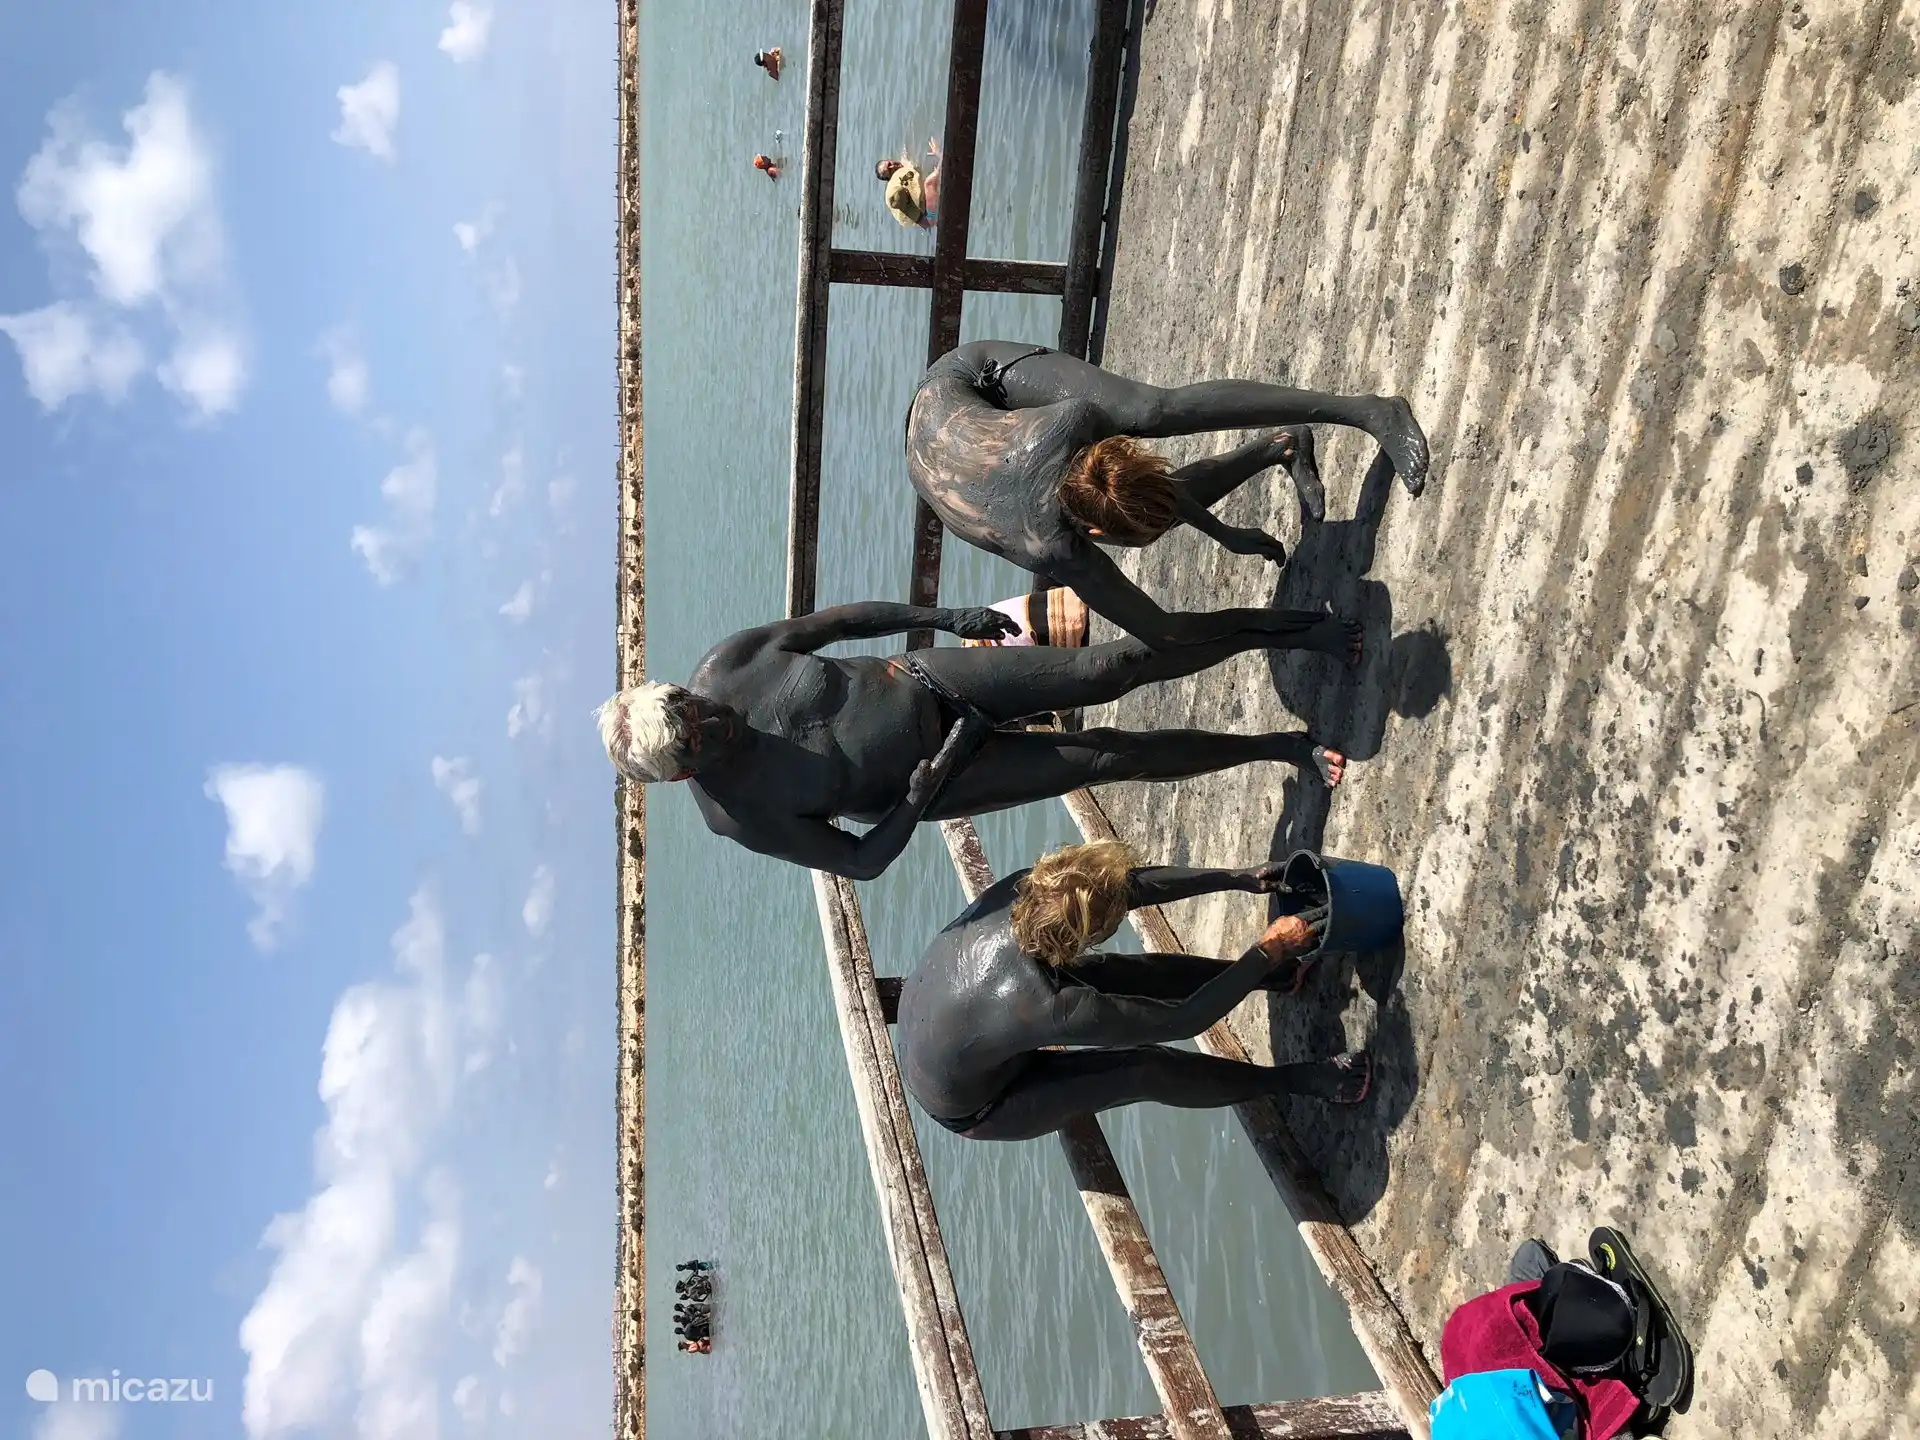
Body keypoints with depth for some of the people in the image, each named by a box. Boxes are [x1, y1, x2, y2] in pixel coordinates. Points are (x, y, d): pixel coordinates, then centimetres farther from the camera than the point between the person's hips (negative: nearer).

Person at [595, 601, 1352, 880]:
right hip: (927, 789, -1)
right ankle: (1276, 747, 12)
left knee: (1106, 669, -12)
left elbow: (833, 620, -2)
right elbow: (859, 860, -11)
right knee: (1106, 757, -8)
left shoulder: (730, 661, -17)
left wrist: (941, 616, -3)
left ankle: (1293, 630, 1)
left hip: (927, 681, 2)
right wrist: (923, 789, -23)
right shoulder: (736, 813, -20)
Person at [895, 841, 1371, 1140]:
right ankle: (1296, 1080, 10)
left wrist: (1237, 878, -8)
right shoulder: (1055, 1009, -43)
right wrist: (1267, 951, -22)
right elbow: (1183, 1019, -30)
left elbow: (1136, 882, -12)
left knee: (1121, 972, 1)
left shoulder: (1018, 889, -27)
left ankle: (1275, 976, 16)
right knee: (1149, 1070, -11)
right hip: (970, 1109, -6)